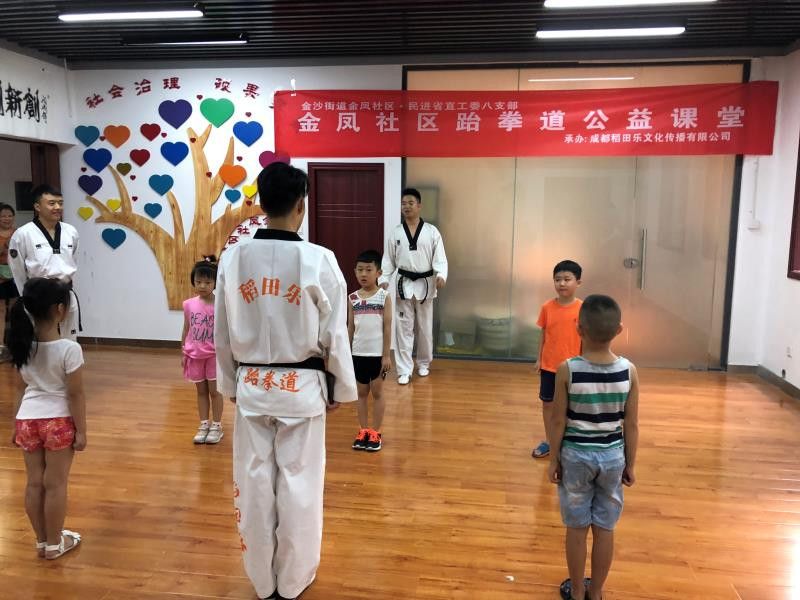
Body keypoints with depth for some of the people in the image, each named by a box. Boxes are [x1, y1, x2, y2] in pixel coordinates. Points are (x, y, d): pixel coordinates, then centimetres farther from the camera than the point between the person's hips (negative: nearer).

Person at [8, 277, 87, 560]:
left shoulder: (22, 346, -1)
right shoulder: (69, 349, -18)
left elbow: (21, 389, 8)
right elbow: (75, 394, -15)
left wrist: (17, 422, 18)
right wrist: (81, 430, -7)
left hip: (27, 420, 5)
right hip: (58, 422, -5)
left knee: (34, 483, 14)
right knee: (55, 484, 7)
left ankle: (42, 541, 29)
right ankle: (54, 544, 21)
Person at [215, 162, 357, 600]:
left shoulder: (233, 259, -5)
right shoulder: (319, 260, -15)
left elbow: (223, 334, 3)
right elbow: (334, 335, -8)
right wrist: (342, 389, 6)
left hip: (251, 385, 3)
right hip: (302, 387, -3)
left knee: (255, 482, 15)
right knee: (298, 485, 12)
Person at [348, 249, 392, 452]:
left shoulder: (384, 296, -6)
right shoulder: (352, 298, 2)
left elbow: (387, 327, -6)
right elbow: (350, 327, 7)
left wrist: (386, 355, -9)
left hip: (378, 354, -3)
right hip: (358, 354, 3)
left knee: (377, 392, 7)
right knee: (362, 393, 12)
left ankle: (376, 433, 17)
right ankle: (363, 431, 22)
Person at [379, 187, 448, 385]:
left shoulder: (431, 231, -3)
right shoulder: (396, 232, 2)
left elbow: (440, 257, -6)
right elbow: (389, 260, 4)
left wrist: (441, 275, -24)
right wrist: (383, 280, -9)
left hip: (425, 283, -1)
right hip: (404, 284, 1)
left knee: (425, 328, 11)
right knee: (404, 328, 1)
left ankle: (423, 363, 31)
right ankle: (404, 370, 7)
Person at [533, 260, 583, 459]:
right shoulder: (547, 307, -4)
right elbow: (543, 334, 4)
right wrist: (538, 359, 4)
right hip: (549, 366, 3)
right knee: (547, 403, 13)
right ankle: (548, 441, 28)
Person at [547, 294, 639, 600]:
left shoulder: (567, 370, -17)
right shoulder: (629, 371, -11)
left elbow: (559, 421, -10)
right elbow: (631, 425, -4)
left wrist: (554, 460, 2)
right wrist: (630, 464, 9)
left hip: (576, 455, -2)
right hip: (612, 456, 2)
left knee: (577, 527, 13)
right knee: (605, 529, 16)